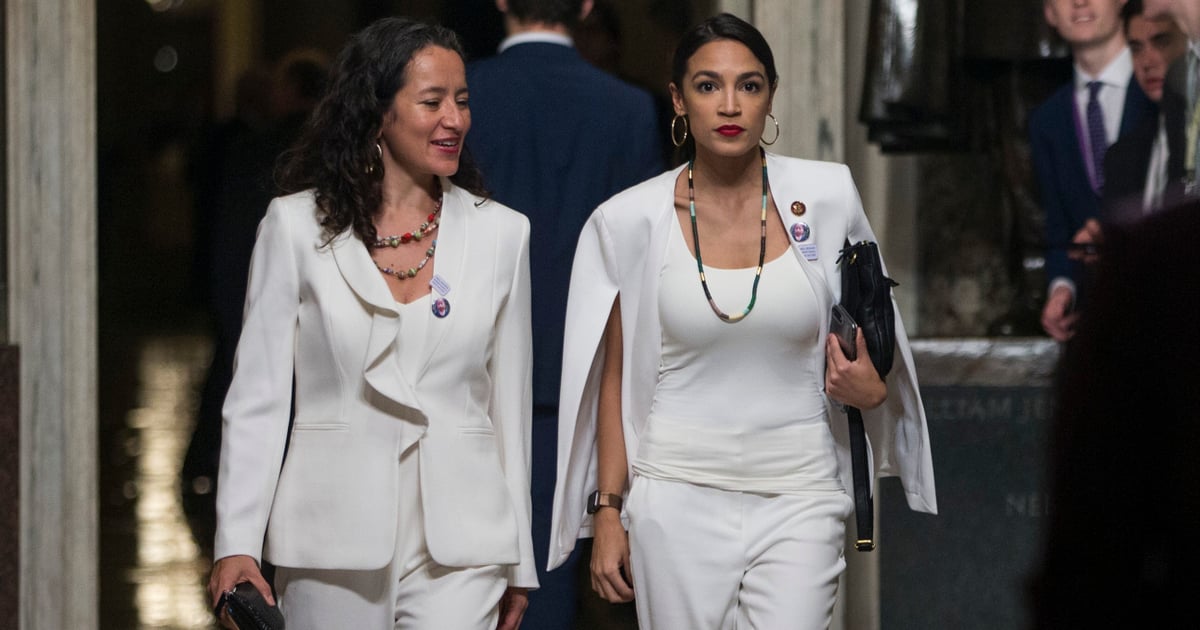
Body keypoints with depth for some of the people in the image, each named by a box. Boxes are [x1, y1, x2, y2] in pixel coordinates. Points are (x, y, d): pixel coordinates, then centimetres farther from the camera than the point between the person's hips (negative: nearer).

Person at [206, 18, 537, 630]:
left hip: (459, 543, 0)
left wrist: (517, 560, 13)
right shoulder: (296, 226, 1)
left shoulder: (500, 233, 6)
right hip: (333, 538, 0)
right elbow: (257, 395, 2)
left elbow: (509, 401, 12)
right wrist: (236, 543, -6)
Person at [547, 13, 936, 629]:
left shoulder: (825, 196, 0)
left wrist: (871, 389, -6)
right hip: (680, 502, 0)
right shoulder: (630, 220, -1)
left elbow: (862, 333, 16)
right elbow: (615, 377, 5)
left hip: (797, 500, 0)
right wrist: (607, 513, 1)